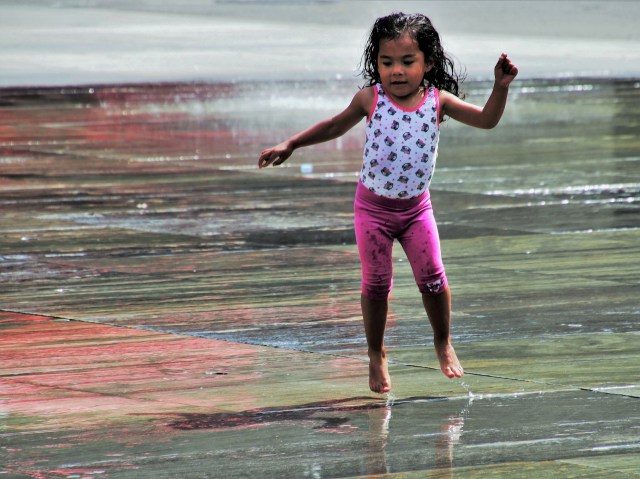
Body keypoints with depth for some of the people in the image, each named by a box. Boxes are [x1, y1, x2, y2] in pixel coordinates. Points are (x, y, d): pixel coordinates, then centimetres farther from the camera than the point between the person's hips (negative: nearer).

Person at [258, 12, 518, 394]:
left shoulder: (438, 101, -10)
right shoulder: (371, 99, -11)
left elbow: (486, 119, -11)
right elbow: (335, 126, 5)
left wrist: (501, 87, -27)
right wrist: (290, 145, 5)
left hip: (416, 207, 1)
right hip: (374, 207, -1)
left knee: (433, 278, -1)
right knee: (376, 283, 2)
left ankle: (443, 343, 23)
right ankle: (376, 355, 19)